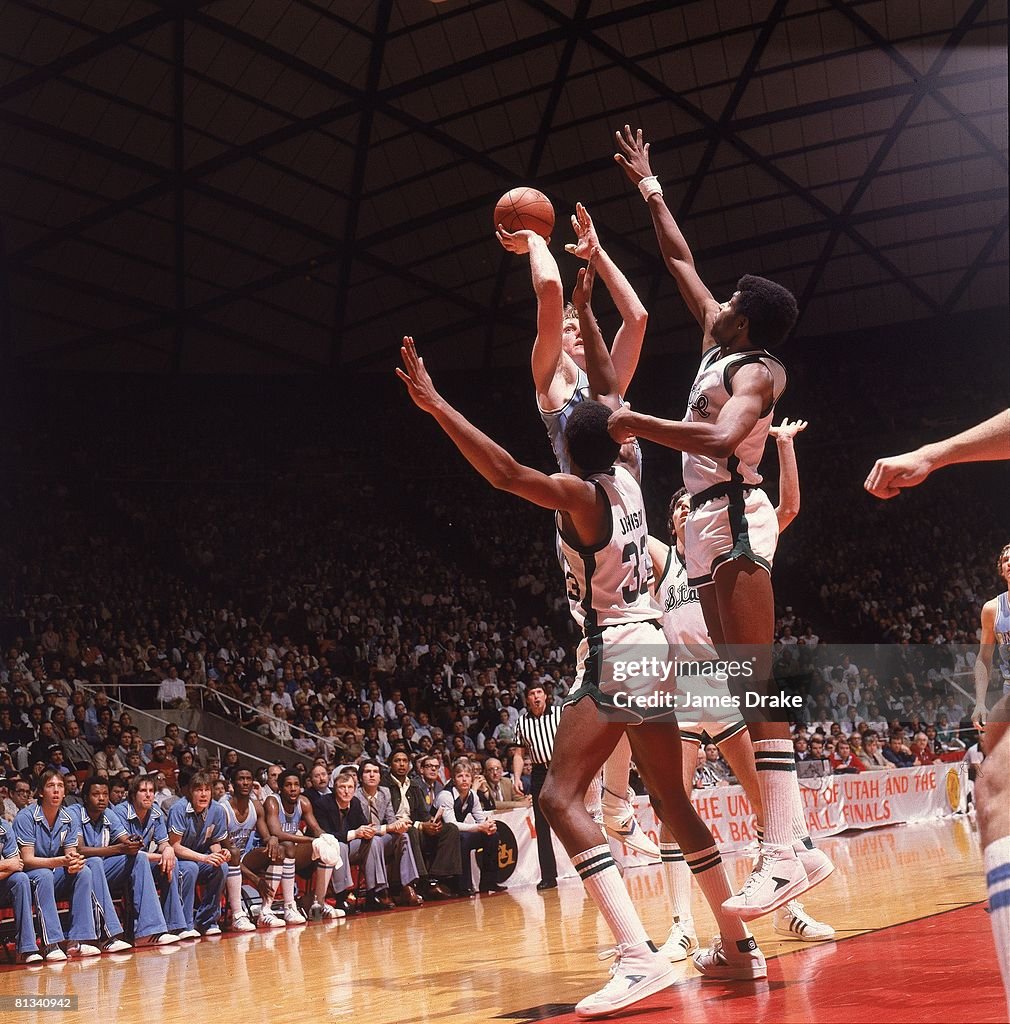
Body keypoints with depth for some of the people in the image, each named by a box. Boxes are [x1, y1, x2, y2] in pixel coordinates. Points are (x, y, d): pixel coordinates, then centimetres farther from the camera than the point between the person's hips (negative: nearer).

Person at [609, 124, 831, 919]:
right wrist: (648, 187, 32)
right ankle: (796, 846, 5)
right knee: (744, 688, 5)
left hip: (734, 516, -9)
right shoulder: (721, 345, 16)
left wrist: (635, 423, -26)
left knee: (758, 682, -16)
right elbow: (680, 259, 28)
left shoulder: (755, 371, -9)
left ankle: (783, 854, -21)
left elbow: (723, 439, -30)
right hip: (710, 521, 9)